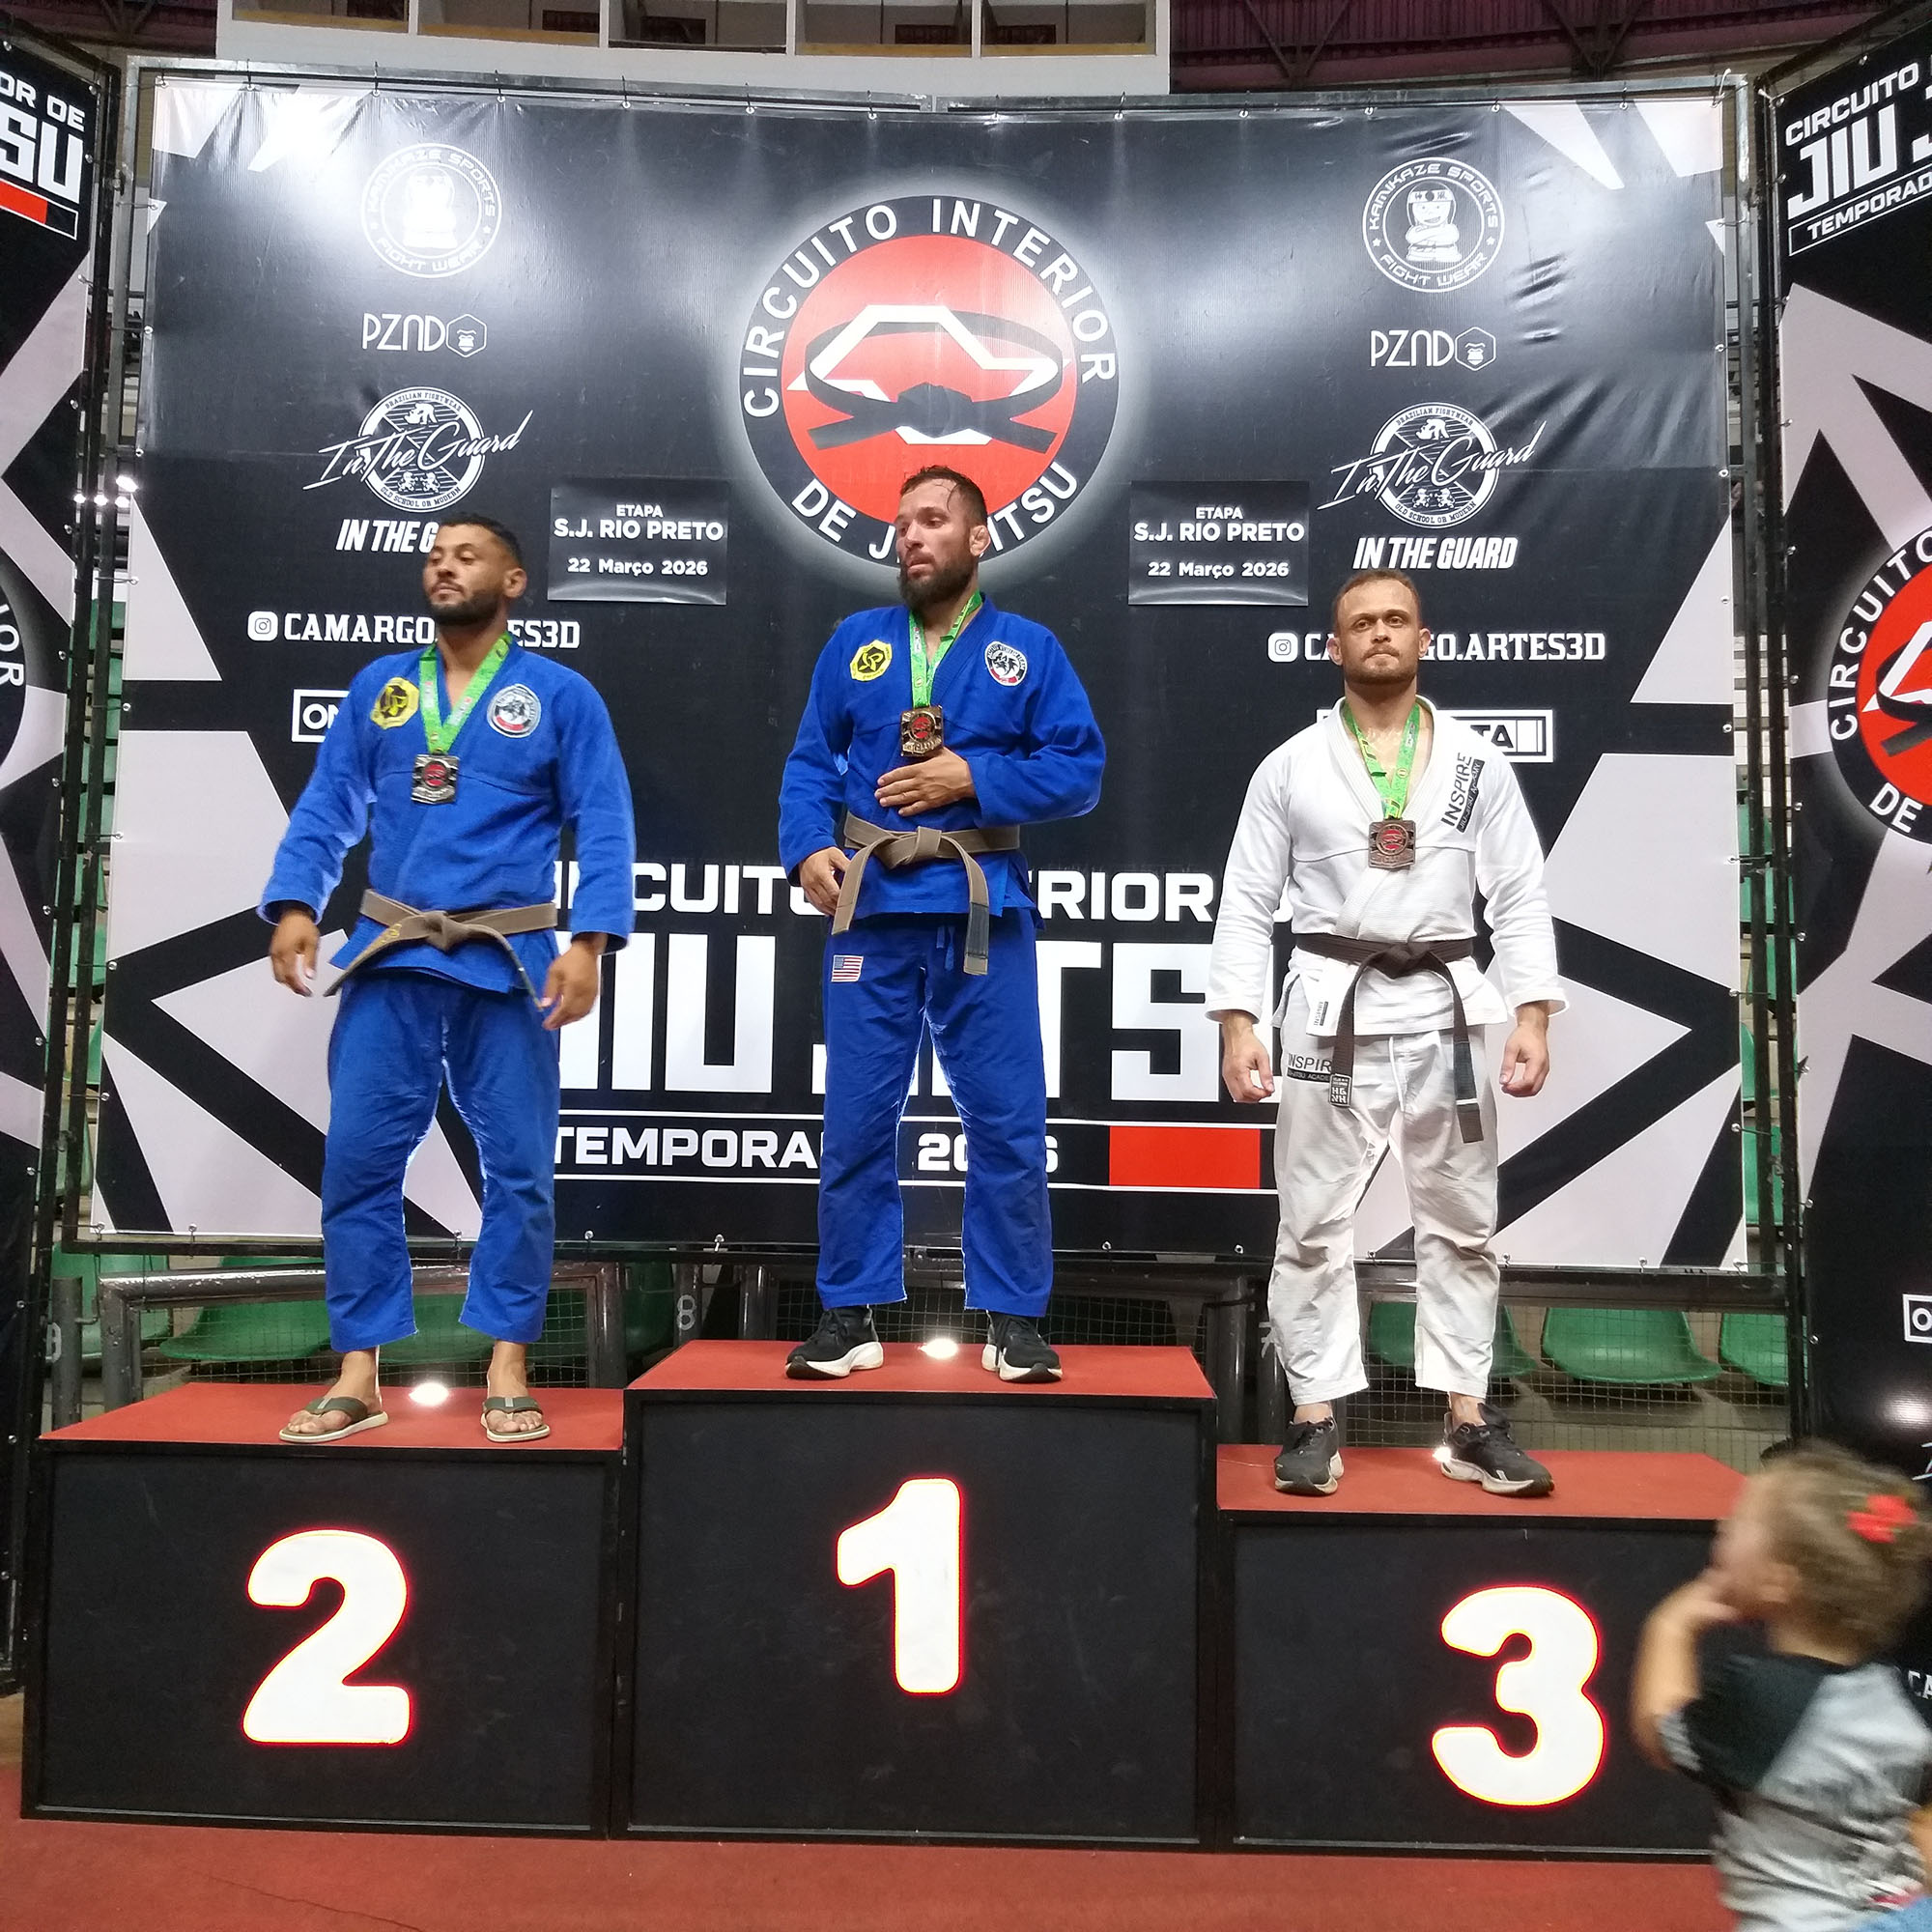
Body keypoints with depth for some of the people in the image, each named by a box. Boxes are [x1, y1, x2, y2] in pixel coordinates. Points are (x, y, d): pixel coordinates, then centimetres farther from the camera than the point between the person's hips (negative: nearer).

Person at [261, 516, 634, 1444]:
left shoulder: (561, 696, 3)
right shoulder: (377, 687, 13)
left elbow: (603, 826, -4)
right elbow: (327, 806, 10)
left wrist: (589, 941, -16)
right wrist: (294, 904, -7)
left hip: (506, 960, -2)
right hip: (387, 955, 3)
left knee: (519, 1167, 2)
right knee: (359, 1159, 1)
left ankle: (506, 1369, 15)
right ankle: (359, 1374, 12)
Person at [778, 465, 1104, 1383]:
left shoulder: (1028, 648, 5)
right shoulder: (854, 642, 10)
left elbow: (1079, 769, -1)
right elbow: (810, 764, 8)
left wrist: (973, 776, -12)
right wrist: (808, 848, -10)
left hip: (983, 915, -1)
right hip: (871, 913, 1)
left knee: (1006, 1121, 3)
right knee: (857, 1121, 5)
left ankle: (1014, 1319, 16)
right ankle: (851, 1315, 18)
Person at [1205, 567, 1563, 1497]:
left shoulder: (1477, 763, 7)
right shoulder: (1291, 766, 3)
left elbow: (1519, 897, 3)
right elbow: (1247, 903, 1)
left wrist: (1532, 1016, -7)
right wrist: (1237, 1021, -8)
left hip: (1444, 1009, 2)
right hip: (1332, 1008, -1)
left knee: (1460, 1222, 8)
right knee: (1313, 1224, 1)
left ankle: (1468, 1422, 20)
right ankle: (1315, 1419, 12)